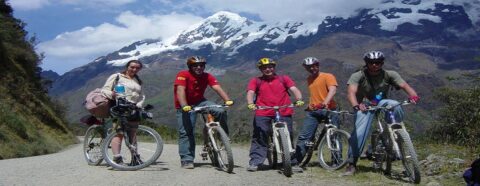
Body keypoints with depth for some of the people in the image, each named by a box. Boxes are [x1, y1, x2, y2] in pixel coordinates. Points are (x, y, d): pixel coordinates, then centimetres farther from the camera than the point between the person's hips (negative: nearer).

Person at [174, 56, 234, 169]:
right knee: (185, 132, -7)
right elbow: (180, 90, -31)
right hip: (185, 106, -3)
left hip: (200, 102, 3)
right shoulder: (183, 75, -19)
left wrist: (227, 100, -37)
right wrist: (184, 106, -47)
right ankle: (187, 160, 2)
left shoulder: (207, 76, -9)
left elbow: (217, 88, -21)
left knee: (220, 111, -21)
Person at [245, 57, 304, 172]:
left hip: (284, 113, 1)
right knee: (259, 138, -5)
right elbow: (250, 93, 0)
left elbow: (294, 90, 4)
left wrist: (299, 100, -17)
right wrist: (250, 104, -21)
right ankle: (254, 162, -1)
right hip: (262, 114, 0)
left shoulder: (284, 79, 15)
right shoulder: (256, 81, 13)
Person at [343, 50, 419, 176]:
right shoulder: (358, 76, -17)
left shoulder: (389, 75, -10)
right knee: (359, 132, -23)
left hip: (382, 104, 2)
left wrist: (413, 95, -45)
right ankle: (351, 163, -14)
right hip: (364, 106, -2)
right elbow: (351, 92, -32)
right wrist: (356, 106, -53)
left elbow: (404, 85, -23)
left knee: (394, 105, -30)